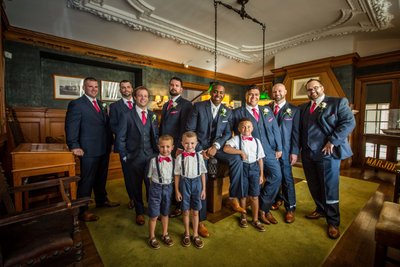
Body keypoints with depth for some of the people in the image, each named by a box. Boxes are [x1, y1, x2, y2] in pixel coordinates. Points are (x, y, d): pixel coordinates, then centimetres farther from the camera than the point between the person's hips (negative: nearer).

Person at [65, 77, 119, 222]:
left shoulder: (100, 104, 15)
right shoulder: (76, 104, -7)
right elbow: (71, 127, -12)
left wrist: (110, 143, 9)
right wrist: (74, 146, -17)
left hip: (104, 149, 7)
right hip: (89, 150, -7)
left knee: (101, 177, 20)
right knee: (87, 180, 4)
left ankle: (101, 200, 38)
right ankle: (83, 210, 20)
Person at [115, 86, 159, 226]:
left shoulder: (153, 116, 8)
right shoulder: (127, 116, -2)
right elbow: (120, 138, -1)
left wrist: (158, 152, 3)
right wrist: (124, 156, -3)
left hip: (151, 156, 2)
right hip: (134, 158, -1)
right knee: (136, 186, 12)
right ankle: (139, 212, 34)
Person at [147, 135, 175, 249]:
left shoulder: (173, 160, -7)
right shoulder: (153, 160, -12)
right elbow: (150, 177, 0)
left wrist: (169, 186, -1)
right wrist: (155, 187, -2)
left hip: (168, 188, 2)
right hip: (156, 188, -2)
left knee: (165, 213, 20)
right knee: (154, 215, 10)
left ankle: (165, 235, 41)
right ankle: (152, 237, 34)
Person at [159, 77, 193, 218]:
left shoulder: (186, 104, -7)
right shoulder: (166, 104, 17)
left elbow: (184, 128, -15)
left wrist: (179, 147, -19)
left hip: (176, 147, -6)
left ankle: (179, 206, 26)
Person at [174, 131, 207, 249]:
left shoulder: (199, 156, -6)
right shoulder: (180, 157, -9)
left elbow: (202, 173, 0)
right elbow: (177, 175, -3)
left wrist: (204, 189, 2)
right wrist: (177, 191, -1)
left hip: (196, 183, 1)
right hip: (185, 183, 0)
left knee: (195, 212, 13)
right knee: (186, 211, 15)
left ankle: (195, 235, 34)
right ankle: (187, 233, 38)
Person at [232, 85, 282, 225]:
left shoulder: (267, 110, 13)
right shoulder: (238, 112, -1)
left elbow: (275, 129, 11)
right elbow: (237, 133, -4)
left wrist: (279, 148, 4)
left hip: (270, 151, 4)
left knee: (277, 176, -6)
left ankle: (264, 208, 15)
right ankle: (263, 210, 30)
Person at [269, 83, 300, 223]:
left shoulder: (294, 110, 2)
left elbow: (296, 132, -1)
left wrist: (295, 152, -7)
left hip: (284, 150, -2)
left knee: (287, 179, 6)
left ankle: (290, 208, 21)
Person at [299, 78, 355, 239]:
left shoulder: (338, 102, 0)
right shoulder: (303, 108, 14)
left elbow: (349, 122, -10)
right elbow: (300, 130, 14)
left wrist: (332, 141, -18)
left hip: (327, 153, -5)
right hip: (308, 154, 5)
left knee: (329, 188, 3)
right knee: (314, 186, 15)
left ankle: (333, 222, 20)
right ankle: (321, 210, 37)